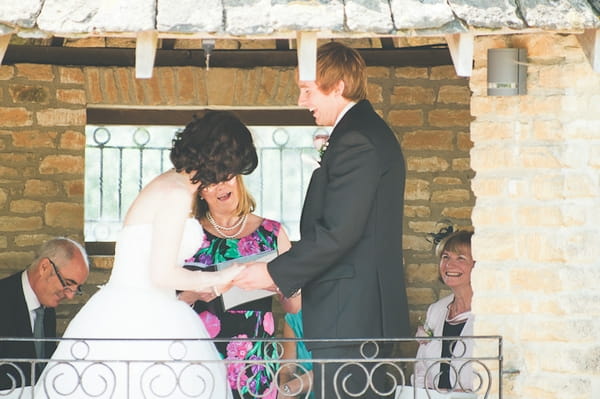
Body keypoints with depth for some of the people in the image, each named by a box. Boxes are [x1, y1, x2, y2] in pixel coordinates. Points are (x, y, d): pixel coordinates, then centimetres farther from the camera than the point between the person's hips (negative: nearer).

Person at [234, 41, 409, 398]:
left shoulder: (355, 141, -15)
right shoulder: (371, 131, 19)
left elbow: (338, 232, -20)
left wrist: (276, 273, -14)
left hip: (348, 312, -11)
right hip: (370, 310, 11)